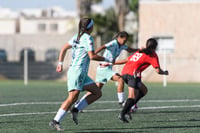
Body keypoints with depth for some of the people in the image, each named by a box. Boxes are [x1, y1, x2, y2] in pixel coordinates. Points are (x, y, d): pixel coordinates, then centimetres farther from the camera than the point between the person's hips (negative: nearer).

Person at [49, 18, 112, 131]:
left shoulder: (77, 37, 16)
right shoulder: (88, 38, -10)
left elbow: (64, 49, 20)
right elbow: (92, 56, -16)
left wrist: (60, 63, 21)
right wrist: (106, 60, -3)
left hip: (82, 74, 10)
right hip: (77, 72, -10)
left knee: (97, 93, 7)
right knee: (72, 98, -15)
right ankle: (56, 121, -16)